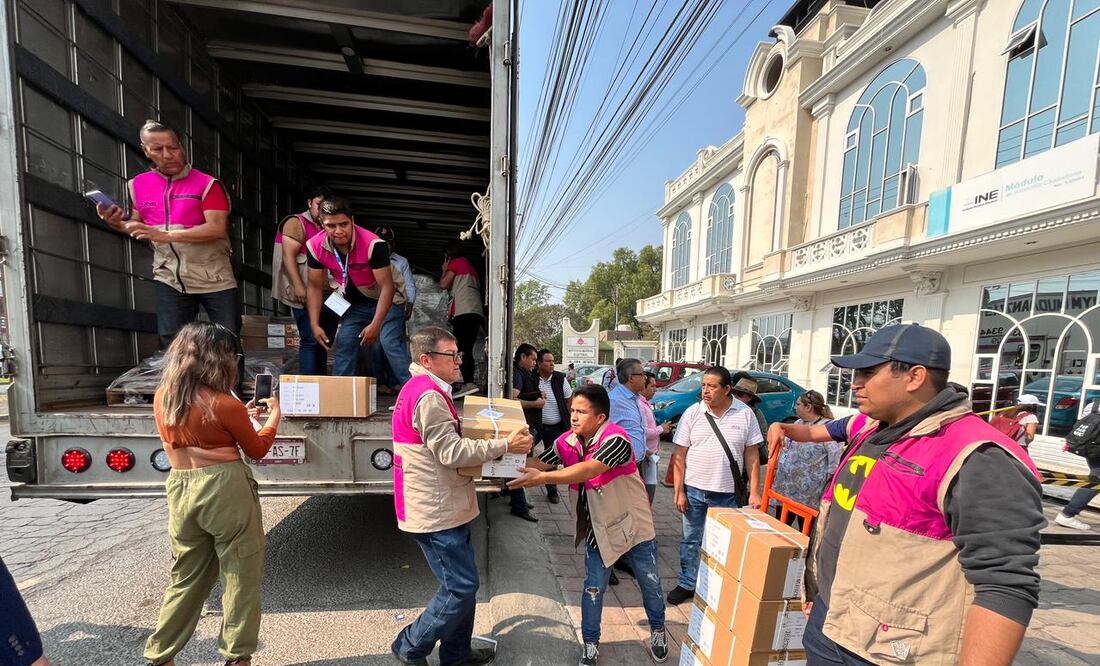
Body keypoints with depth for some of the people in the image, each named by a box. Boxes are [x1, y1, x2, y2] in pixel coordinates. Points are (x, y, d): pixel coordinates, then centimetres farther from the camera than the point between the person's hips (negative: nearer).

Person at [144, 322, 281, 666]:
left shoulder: (161, 398, 2)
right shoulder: (225, 404, -17)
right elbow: (257, 449, -3)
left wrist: (242, 416, 19)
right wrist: (274, 415, 10)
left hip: (180, 491, 6)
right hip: (225, 491, -6)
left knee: (186, 579, 24)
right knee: (240, 579, 11)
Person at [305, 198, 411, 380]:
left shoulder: (374, 245, -32)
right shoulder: (316, 247, -15)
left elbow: (387, 287, -28)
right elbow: (315, 287, -4)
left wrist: (375, 325, -31)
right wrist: (315, 325, -10)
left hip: (385, 301, -5)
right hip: (353, 304, 6)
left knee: (392, 345, -19)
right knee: (343, 347, 6)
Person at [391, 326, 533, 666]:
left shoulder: (423, 389, 13)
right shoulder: (428, 395, -22)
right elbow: (451, 452, -25)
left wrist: (495, 443, 14)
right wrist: (504, 445, -22)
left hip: (440, 506, 11)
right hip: (437, 510, -11)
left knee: (462, 584, 19)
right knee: (461, 587, 1)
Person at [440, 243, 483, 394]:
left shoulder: (455, 263, 7)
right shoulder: (470, 265, 30)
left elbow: (444, 284, 2)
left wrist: (444, 270, 16)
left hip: (463, 311, -8)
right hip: (477, 311, 8)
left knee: (462, 348, -15)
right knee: (467, 349, 6)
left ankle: (468, 382, -25)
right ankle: (468, 383, 1)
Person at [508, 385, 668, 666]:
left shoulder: (616, 439, -30)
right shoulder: (566, 442, -10)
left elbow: (589, 470, -43)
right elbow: (539, 463, -6)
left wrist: (542, 478, -48)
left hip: (633, 524, -3)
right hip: (598, 529, 4)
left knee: (650, 583, 17)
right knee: (593, 588, 10)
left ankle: (658, 631, 45)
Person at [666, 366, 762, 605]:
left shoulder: (745, 414, -4)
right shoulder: (693, 413, -5)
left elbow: (752, 455, 1)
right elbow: (680, 455, -3)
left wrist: (754, 492, -3)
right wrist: (679, 491, -5)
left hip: (727, 493, 0)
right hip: (694, 489, 1)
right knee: (690, 540, 13)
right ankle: (686, 584, 30)